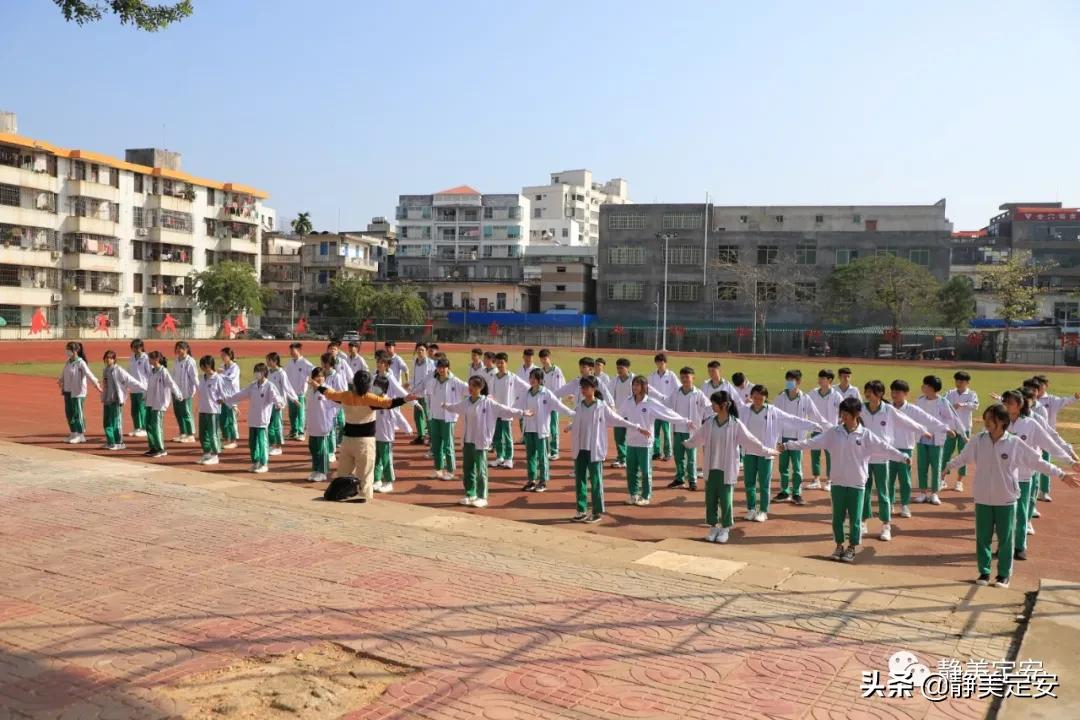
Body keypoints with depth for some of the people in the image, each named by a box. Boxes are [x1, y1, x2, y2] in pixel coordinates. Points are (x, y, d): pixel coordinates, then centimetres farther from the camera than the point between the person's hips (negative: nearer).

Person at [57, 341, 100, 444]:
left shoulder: (80, 363, -13)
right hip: (68, 391, 7)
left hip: (78, 392, -7)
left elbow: (89, 374, -23)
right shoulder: (68, 362, 10)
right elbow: (63, 374, 28)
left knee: (77, 413, -2)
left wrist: (96, 384, -33)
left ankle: (81, 435, 7)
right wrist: (60, 380, 44)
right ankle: (73, 433, 21)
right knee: (68, 413, 10)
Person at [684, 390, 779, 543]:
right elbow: (697, 437, 18)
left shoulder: (736, 424, -12)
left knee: (726, 500, 3)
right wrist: (686, 442, 30)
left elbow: (750, 440, -8)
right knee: (710, 499, 8)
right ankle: (713, 527, 23)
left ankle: (725, 529, 19)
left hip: (727, 470, -4)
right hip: (711, 468, 4)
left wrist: (767, 451, -8)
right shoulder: (709, 423, 1)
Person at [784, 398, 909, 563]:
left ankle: (852, 548, 21)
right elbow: (812, 442, -3)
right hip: (838, 482, 2)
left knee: (855, 518, 6)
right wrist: (789, 445, -9)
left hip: (857, 483, -2)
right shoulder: (834, 432, 0)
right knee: (838, 516, 10)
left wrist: (903, 457, -18)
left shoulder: (865, 435, -5)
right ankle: (839, 546, 24)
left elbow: (884, 448, -7)